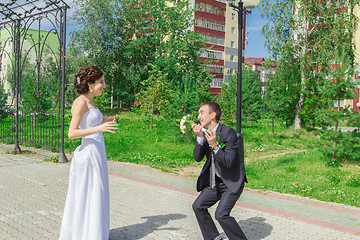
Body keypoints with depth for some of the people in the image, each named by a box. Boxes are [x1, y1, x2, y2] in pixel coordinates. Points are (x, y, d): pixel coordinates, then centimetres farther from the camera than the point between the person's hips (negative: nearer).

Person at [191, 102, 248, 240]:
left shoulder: (228, 133, -21)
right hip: (215, 181, 8)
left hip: (233, 182, -8)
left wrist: (215, 145, -37)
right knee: (198, 206, 6)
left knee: (221, 214, -17)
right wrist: (200, 137, -20)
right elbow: (197, 157, -8)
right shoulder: (204, 132, 0)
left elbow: (229, 162, -26)